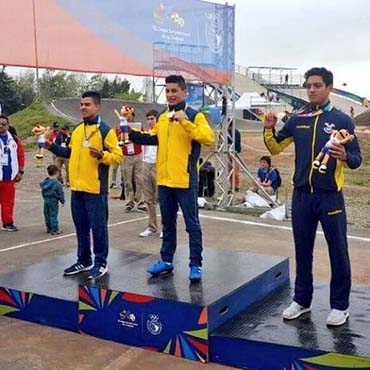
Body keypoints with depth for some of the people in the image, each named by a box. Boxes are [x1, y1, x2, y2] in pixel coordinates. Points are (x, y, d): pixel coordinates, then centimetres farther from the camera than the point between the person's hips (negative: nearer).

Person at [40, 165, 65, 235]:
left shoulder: (44, 182, 4)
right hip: (53, 201, -6)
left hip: (46, 200, 6)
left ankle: (49, 228, 25)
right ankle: (54, 230, 0)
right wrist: (63, 201, -2)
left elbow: (43, 192, 14)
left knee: (47, 215, 15)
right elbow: (60, 193, -12)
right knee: (53, 215, -3)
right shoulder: (57, 183, -17)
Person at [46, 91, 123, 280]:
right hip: (77, 187, 7)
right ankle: (83, 260, 26)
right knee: (81, 226, 14)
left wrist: (102, 155, -27)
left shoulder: (105, 130, -7)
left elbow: (117, 156, -11)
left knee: (98, 227, 1)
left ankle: (101, 262, 13)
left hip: (96, 188, -7)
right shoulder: (77, 130, 14)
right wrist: (52, 147, 12)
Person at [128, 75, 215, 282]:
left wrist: (185, 122, -26)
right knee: (168, 223, 16)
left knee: (192, 224, 2)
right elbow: (153, 138, 23)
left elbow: (209, 139, -22)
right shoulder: (162, 118, 12)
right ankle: (166, 260, 28)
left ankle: (196, 265, 10)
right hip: (164, 180, 7)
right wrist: (131, 133, 12)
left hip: (185, 180, -6)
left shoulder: (195, 116, -8)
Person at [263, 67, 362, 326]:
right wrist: (269, 130, -4)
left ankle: (340, 305, 18)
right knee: (303, 250, 12)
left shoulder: (342, 120, -3)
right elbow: (276, 148, 14)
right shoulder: (298, 119, 7)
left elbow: (357, 159, -4)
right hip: (302, 195, 4)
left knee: (338, 251, 5)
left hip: (330, 196, -3)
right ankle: (302, 300, 26)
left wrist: (345, 157, -26)